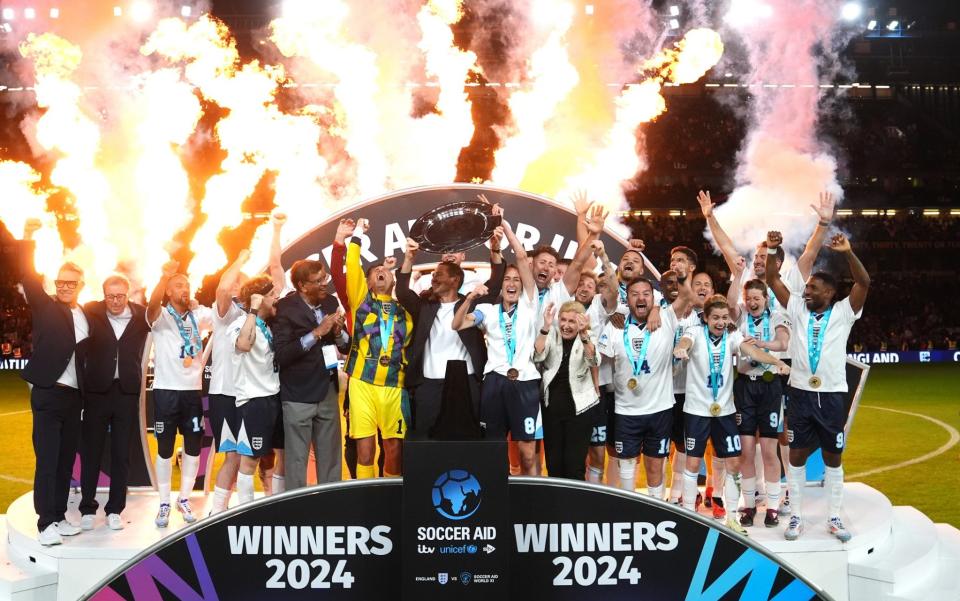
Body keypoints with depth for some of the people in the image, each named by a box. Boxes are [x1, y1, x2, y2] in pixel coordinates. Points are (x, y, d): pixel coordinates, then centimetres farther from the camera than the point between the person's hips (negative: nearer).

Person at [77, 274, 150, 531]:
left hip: (127, 392, 1)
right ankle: (87, 508, 17)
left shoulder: (141, 315, 0)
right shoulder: (91, 313, -4)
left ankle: (115, 509, 15)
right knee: (91, 451, 7)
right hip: (96, 391, -1)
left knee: (121, 454, 7)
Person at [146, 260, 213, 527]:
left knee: (193, 448, 9)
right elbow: (152, 305, -27)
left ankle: (184, 499, 23)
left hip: (193, 390, 4)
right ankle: (164, 504, 13)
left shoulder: (198, 315, 7)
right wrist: (165, 275, -43)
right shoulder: (161, 316, -5)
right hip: (166, 390, -4)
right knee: (165, 449, 5)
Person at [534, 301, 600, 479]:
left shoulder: (587, 339, -1)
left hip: (579, 408, -2)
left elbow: (594, 362, -21)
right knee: (553, 463, 6)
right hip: (552, 406, 2)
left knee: (574, 464, -4)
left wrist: (584, 334, -36)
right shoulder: (551, 335, 3)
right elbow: (538, 356, -15)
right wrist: (546, 327, -26)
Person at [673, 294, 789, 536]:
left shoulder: (733, 336, -2)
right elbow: (686, 341, -32)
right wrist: (680, 348, -58)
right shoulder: (696, 333, -9)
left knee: (733, 464, 4)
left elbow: (752, 351, -19)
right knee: (693, 463, 3)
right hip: (697, 409, -3)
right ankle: (689, 515, 16)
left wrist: (777, 362, -39)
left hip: (725, 410, 3)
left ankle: (731, 517, 17)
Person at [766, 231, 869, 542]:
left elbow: (864, 283, -15)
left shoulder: (843, 313, -1)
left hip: (832, 395, -2)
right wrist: (772, 251, -14)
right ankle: (796, 517, 14)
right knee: (796, 456, 5)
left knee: (833, 458, 8)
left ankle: (834, 518, 17)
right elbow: (773, 280, 1)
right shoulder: (798, 310, 5)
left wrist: (848, 253, -28)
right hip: (801, 393, 2)